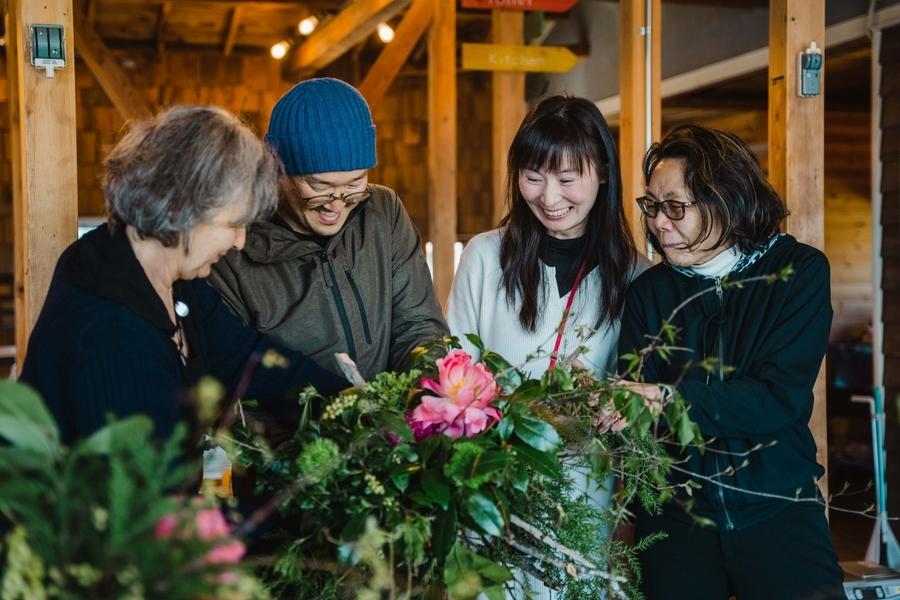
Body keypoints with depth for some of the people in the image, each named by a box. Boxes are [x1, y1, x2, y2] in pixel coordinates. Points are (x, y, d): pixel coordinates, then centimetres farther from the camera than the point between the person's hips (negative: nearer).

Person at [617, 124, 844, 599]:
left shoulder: (798, 271, -5)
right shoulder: (648, 291, 2)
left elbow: (781, 396, -16)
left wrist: (668, 397, -27)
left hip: (777, 510, -2)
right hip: (674, 514, 2)